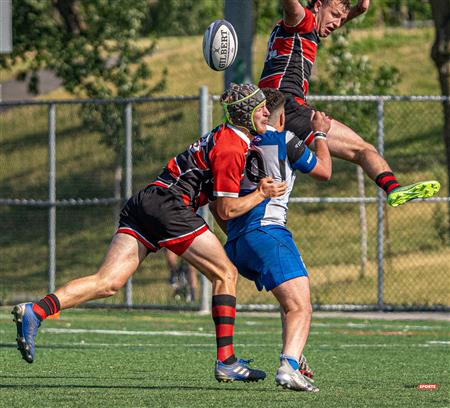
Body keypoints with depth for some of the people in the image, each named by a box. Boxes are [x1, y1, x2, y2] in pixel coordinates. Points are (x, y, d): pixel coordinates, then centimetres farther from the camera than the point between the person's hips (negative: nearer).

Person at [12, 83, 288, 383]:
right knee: (226, 274, 3)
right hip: (169, 204, -9)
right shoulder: (231, 149, -7)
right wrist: (261, 195, -5)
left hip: (142, 204, 9)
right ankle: (226, 362, -2)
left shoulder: (224, 134, 22)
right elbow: (226, 210, -7)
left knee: (107, 283, -5)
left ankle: (34, 312, -22)